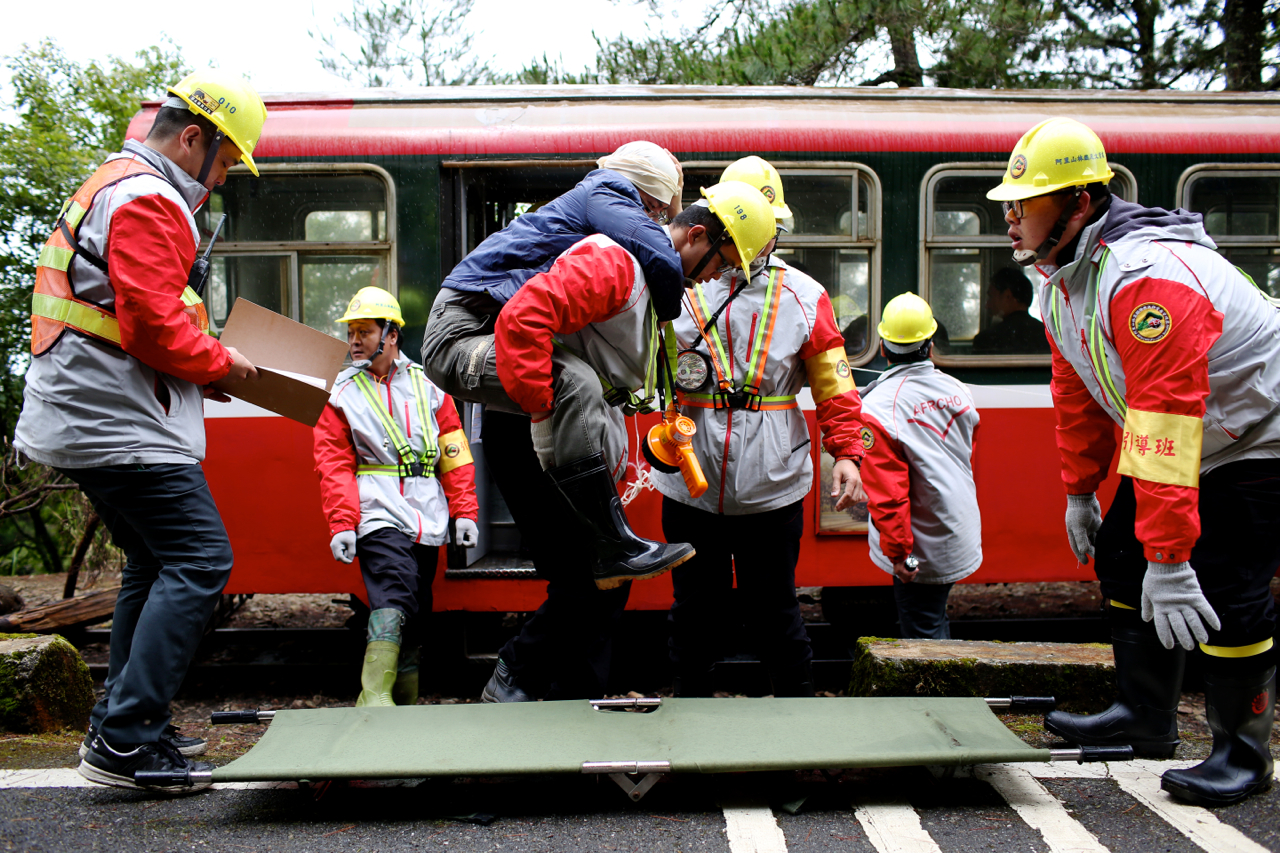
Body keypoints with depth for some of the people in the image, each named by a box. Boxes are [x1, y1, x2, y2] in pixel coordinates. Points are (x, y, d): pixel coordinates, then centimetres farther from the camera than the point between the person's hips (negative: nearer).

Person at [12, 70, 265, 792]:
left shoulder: (109, 188, 23)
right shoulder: (148, 200, -12)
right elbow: (154, 325, -21)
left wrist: (195, 369, 14)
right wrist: (222, 363, -6)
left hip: (88, 419, 11)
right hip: (121, 425, -11)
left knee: (154, 563, 17)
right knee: (200, 560, -12)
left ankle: (126, 726, 22)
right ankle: (125, 741, -11)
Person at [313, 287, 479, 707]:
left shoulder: (427, 387, 12)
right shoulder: (343, 393, 7)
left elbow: (455, 455, 11)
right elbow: (334, 464, 1)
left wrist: (463, 511, 5)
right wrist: (341, 523, -10)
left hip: (427, 519, 4)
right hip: (379, 514, -3)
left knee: (416, 614, 10)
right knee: (393, 598, -24)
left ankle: (405, 705, 22)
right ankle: (374, 697, -29)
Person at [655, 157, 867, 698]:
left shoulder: (804, 298, 5)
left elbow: (834, 387, 5)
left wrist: (847, 453, -6)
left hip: (771, 491, 0)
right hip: (691, 486, 1)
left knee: (774, 611, 10)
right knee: (696, 612, 13)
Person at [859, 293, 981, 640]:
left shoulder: (877, 407, -20)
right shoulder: (957, 391, 1)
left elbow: (886, 493, -22)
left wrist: (898, 553, -15)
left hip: (922, 553, -7)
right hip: (961, 539, 7)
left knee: (924, 634, 4)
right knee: (935, 621, 23)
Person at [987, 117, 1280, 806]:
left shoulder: (1145, 278, -35)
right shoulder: (1059, 275, -3)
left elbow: (1166, 420, -40)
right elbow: (1077, 391, 8)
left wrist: (1170, 559, -41)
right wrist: (1080, 490, 11)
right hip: (1174, 440, 10)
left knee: (1224, 593, -13)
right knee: (1123, 559, 10)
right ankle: (1146, 719, 25)